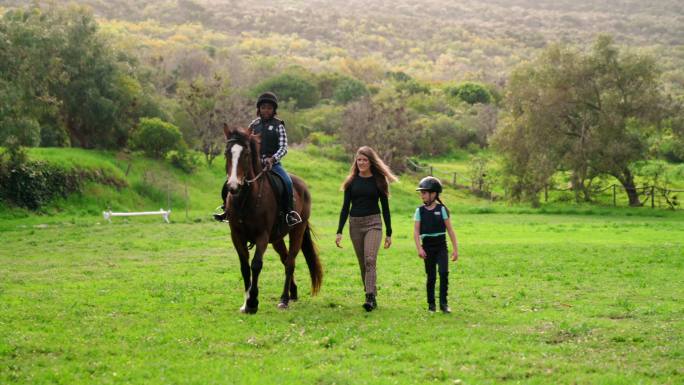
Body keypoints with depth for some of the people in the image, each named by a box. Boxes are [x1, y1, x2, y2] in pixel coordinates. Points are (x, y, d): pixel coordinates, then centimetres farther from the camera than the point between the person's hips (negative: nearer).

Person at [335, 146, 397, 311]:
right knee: (362, 263, 7)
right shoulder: (352, 181, 6)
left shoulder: (379, 180, 1)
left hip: (373, 223, -3)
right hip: (355, 224, 3)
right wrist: (339, 231, 1)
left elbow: (385, 207, 4)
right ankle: (372, 295, 17)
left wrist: (389, 233, 3)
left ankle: (370, 298, -24)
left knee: (370, 260, -18)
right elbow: (345, 207, 7)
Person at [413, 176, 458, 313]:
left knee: (443, 272, -16)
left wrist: (455, 249, 0)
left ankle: (443, 303, -9)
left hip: (441, 245, -1)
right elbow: (416, 231, -1)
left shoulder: (442, 209, 0)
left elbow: (450, 230, 2)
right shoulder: (420, 211, 4)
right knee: (431, 276, 3)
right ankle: (431, 304, 14)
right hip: (427, 246, 1)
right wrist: (419, 248, -14)